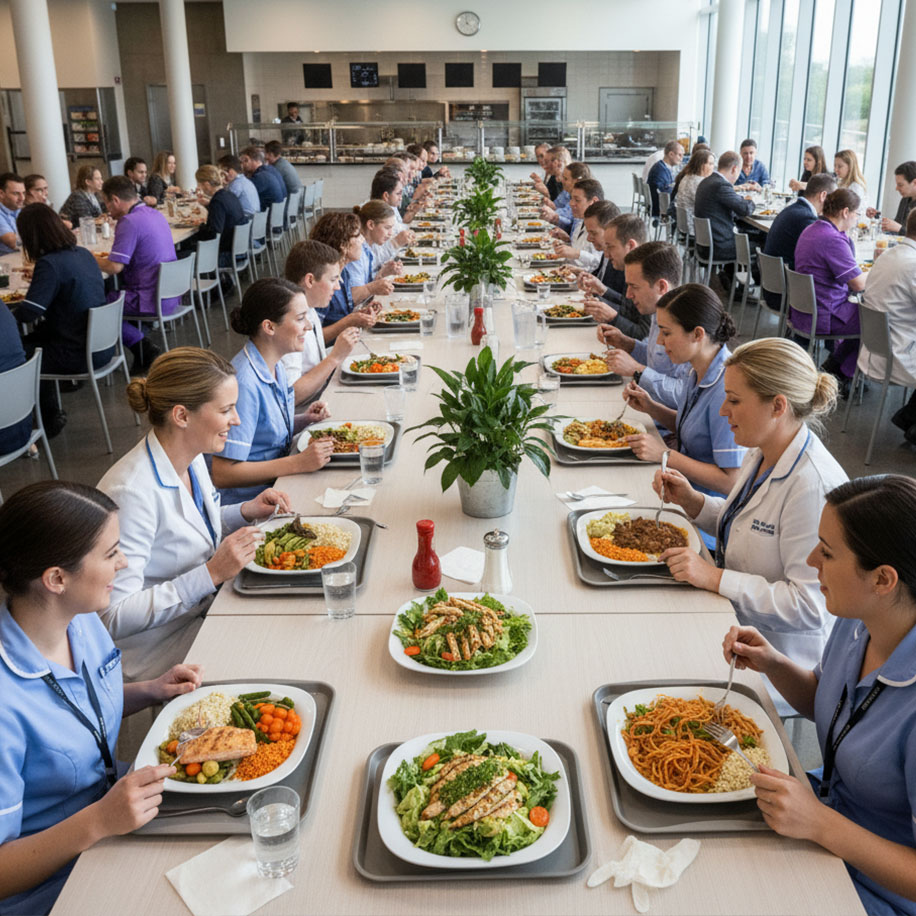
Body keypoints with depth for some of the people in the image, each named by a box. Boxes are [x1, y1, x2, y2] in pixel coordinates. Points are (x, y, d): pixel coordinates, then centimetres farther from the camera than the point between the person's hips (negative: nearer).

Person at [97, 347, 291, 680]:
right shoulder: (131, 492, -27)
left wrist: (245, 512, 0)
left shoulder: (192, 457, -1)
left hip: (205, 609, 8)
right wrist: (212, 574, -29)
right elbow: (114, 618, -28)